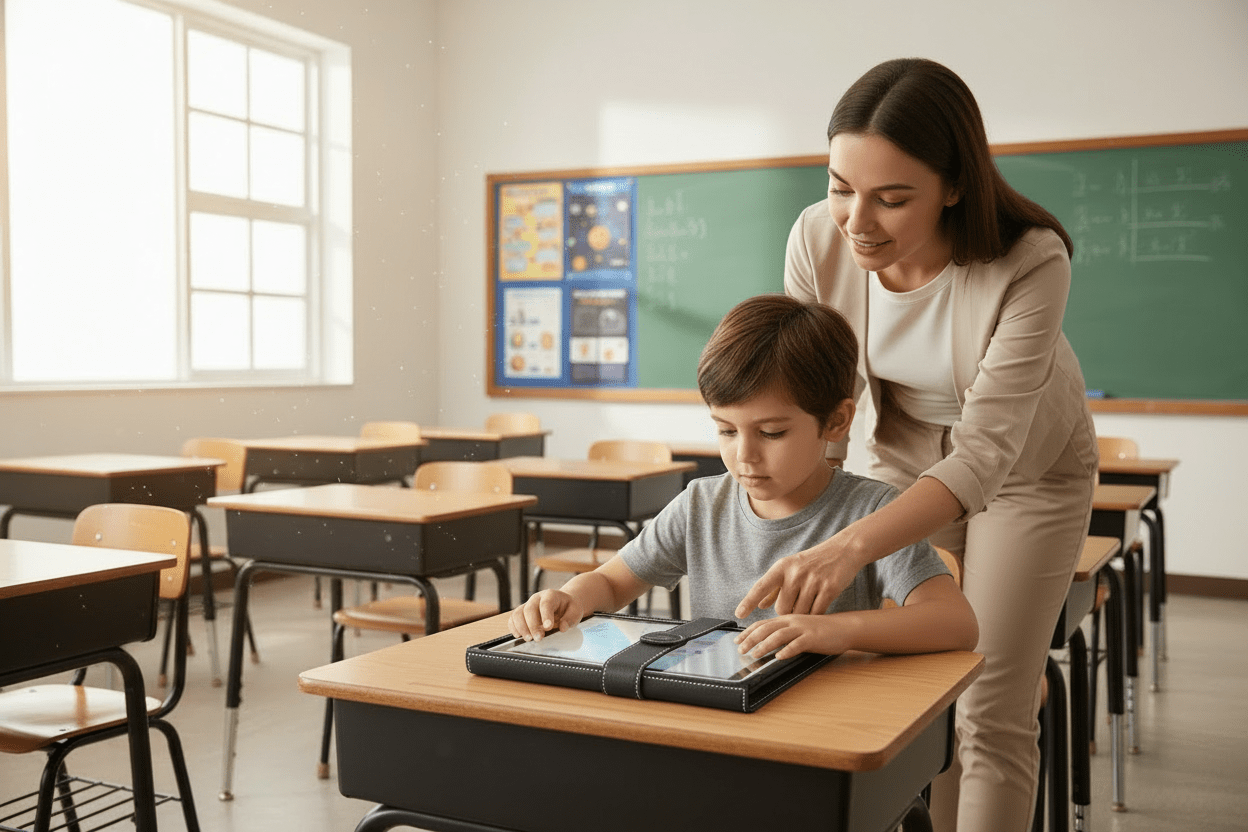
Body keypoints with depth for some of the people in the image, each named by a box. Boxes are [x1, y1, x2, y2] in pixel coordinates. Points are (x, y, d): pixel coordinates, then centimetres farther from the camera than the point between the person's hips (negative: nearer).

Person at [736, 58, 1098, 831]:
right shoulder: (819, 240, -25)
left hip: (1028, 469, -3)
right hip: (904, 455, 3)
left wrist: (851, 546, -53)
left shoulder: (1031, 263, -35)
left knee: (990, 712, -2)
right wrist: (797, 549, -23)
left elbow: (985, 452, -38)